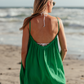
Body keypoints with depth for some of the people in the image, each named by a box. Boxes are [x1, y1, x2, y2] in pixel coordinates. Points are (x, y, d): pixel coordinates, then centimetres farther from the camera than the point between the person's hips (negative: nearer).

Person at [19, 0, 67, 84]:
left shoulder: (28, 22, -12)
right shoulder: (57, 21, -10)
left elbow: (24, 50, -10)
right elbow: (64, 49, -2)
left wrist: (24, 70, 5)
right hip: (52, 69, 1)